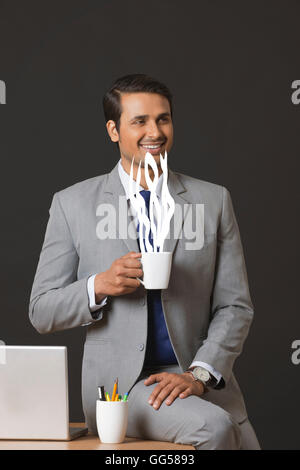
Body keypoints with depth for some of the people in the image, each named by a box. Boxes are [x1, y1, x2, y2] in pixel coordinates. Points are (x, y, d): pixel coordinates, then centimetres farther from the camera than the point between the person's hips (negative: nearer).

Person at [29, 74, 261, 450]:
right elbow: (41, 312, 4)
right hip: (119, 381, -2)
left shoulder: (213, 200, 7)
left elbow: (235, 306, 5)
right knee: (213, 427, -26)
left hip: (203, 383, 2)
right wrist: (99, 285, -15)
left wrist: (199, 374, -10)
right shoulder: (72, 204, 3)